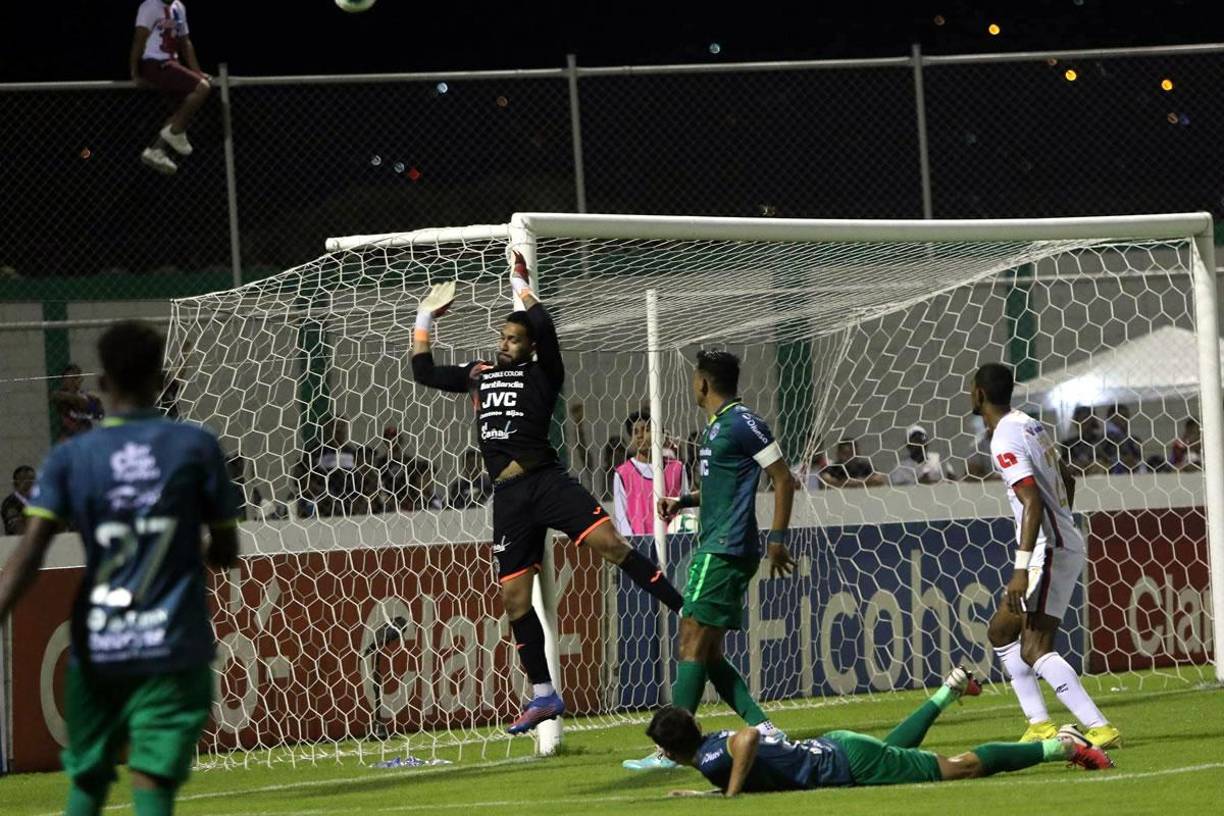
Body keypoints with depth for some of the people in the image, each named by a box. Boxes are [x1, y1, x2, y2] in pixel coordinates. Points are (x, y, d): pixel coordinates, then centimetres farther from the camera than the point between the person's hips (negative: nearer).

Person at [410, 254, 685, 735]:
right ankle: (543, 696, 12)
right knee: (514, 597, 4)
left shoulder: (542, 374, 4)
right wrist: (424, 318, 28)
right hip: (508, 497, 5)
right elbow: (424, 372, 28)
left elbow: (544, 329, -13)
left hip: (545, 480, -5)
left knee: (609, 543, -24)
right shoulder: (479, 375, 20)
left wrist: (521, 284, -1)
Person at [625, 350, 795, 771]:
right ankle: (764, 731, 7)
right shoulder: (715, 427, 19)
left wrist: (777, 538, -15)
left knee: (693, 643, -12)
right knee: (708, 654, 9)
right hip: (713, 547, 10)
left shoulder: (742, 423, -11)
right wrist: (684, 500, 16)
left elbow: (783, 479, -11)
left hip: (725, 550, -10)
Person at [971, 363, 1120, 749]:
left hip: (1049, 549, -10)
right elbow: (1067, 481, 25)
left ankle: (1100, 728, -22)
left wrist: (1022, 568, -31)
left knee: (1035, 648, -16)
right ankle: (1039, 724, 14)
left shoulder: (1004, 440, -16)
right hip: (1065, 541, 10)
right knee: (1001, 630, 18)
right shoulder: (1030, 425, 13)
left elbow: (1032, 500, -26)